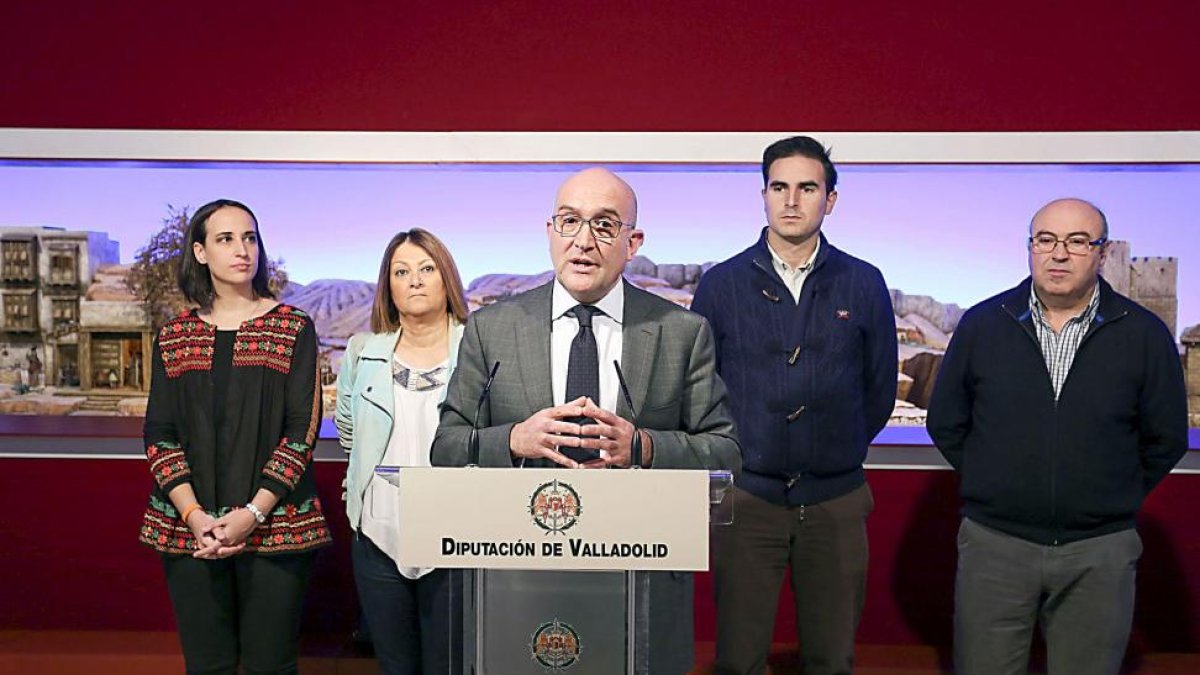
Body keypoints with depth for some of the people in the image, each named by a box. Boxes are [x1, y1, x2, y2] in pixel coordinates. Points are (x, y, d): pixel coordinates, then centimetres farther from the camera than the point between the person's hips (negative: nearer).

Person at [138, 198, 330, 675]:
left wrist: (253, 513, -13)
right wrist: (195, 516, -10)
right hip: (190, 528, 2)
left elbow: (303, 430, -5)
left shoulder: (294, 329, 1)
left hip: (274, 526, -2)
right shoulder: (174, 337, 9)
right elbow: (159, 435, 4)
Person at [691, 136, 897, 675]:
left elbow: (880, 388, 12)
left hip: (836, 500, 1)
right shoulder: (721, 284, 0)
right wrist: (734, 454, 9)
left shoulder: (864, 284, 2)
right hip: (746, 498, -1)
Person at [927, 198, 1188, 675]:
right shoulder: (982, 324, 0)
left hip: (1100, 552, 0)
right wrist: (996, 487, 7)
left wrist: (1114, 499, 7)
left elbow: (1166, 439, 7)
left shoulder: (1145, 335, 0)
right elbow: (946, 424, 7)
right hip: (993, 543, 0)